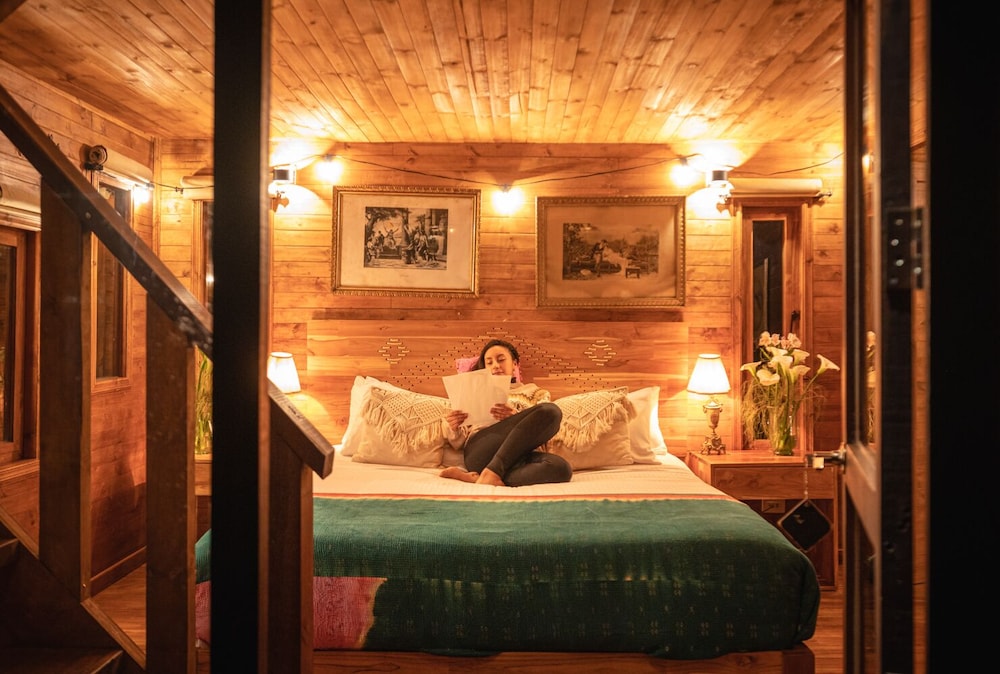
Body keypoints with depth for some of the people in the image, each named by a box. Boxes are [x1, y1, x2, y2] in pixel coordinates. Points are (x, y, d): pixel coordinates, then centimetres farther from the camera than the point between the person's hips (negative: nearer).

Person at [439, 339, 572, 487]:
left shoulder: (534, 392, 29)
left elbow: (539, 430, 10)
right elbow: (459, 442, 22)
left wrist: (516, 418, -10)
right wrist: (453, 428, -2)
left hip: (520, 455, 1)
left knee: (560, 468, -37)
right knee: (550, 411, -25)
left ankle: (475, 477, -32)